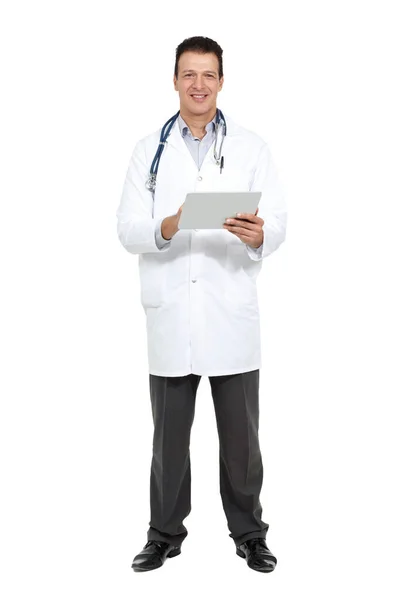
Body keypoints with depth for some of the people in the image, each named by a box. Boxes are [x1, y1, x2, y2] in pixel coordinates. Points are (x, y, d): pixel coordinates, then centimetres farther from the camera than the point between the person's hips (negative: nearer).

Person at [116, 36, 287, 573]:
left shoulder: (252, 148, 6)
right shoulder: (148, 151, 8)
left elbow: (278, 223, -2)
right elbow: (128, 230, 0)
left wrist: (258, 235, -25)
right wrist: (164, 229, -22)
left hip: (233, 314, 0)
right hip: (170, 314, 1)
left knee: (240, 433, 6)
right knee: (169, 433, 9)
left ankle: (248, 532, 22)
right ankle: (165, 533, 24)